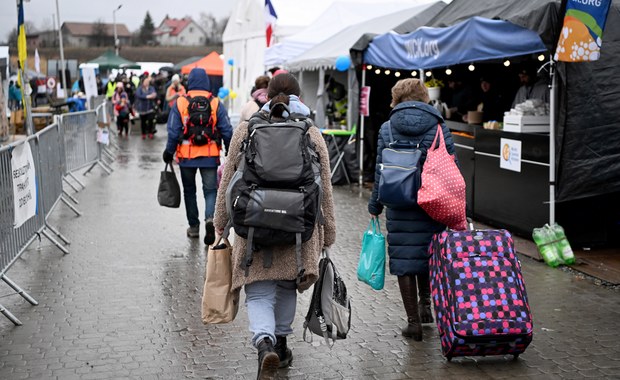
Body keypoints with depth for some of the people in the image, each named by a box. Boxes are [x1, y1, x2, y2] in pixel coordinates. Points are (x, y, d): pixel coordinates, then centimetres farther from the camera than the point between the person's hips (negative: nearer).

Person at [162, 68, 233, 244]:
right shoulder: (216, 103, -2)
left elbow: (173, 132, -5)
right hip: (210, 156, 0)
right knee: (211, 190, 6)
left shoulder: (180, 103, -4)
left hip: (187, 156, 0)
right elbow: (227, 131, -1)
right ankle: (210, 218, -20)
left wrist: (169, 152, 5)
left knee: (189, 190, 16)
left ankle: (193, 226, 21)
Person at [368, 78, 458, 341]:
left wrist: (375, 206, 8)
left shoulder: (387, 129, 0)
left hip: (399, 206, -1)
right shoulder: (440, 128, 0)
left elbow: (380, 172, 0)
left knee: (404, 260, 6)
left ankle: (414, 321, 8)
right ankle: (425, 303, 31)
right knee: (428, 253, 22)